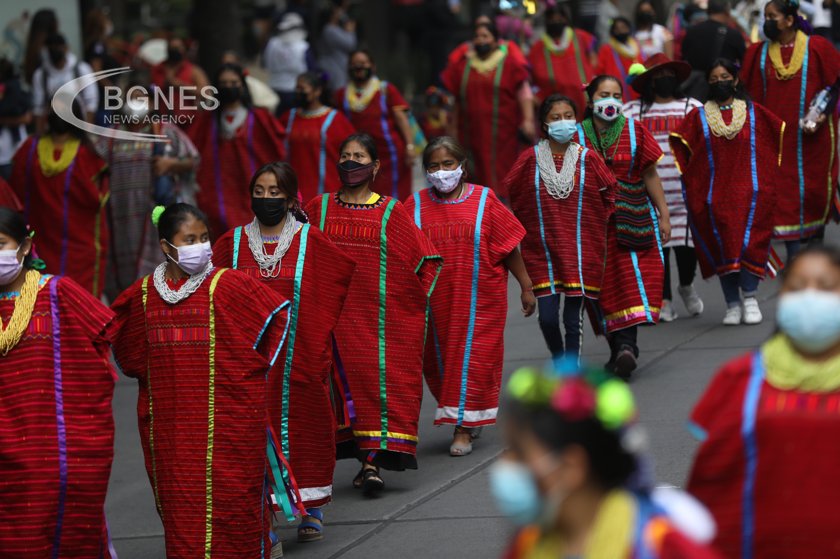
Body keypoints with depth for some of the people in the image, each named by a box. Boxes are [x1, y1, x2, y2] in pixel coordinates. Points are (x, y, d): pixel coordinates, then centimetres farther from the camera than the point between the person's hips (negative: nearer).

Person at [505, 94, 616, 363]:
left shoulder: (588, 159, -3)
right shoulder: (530, 159, -3)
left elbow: (609, 192, 8)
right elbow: (510, 194, 9)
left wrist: (595, 225, 11)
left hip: (580, 250, 0)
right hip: (542, 251, 0)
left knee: (573, 318, 0)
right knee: (547, 317, -4)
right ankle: (558, 361, 25)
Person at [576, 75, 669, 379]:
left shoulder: (635, 131, 4)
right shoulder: (577, 136, 0)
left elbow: (650, 175, 7)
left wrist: (664, 214, 6)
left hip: (633, 221, 0)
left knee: (633, 277, -9)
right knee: (606, 286, 0)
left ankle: (626, 345, -13)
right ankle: (619, 348, 4)